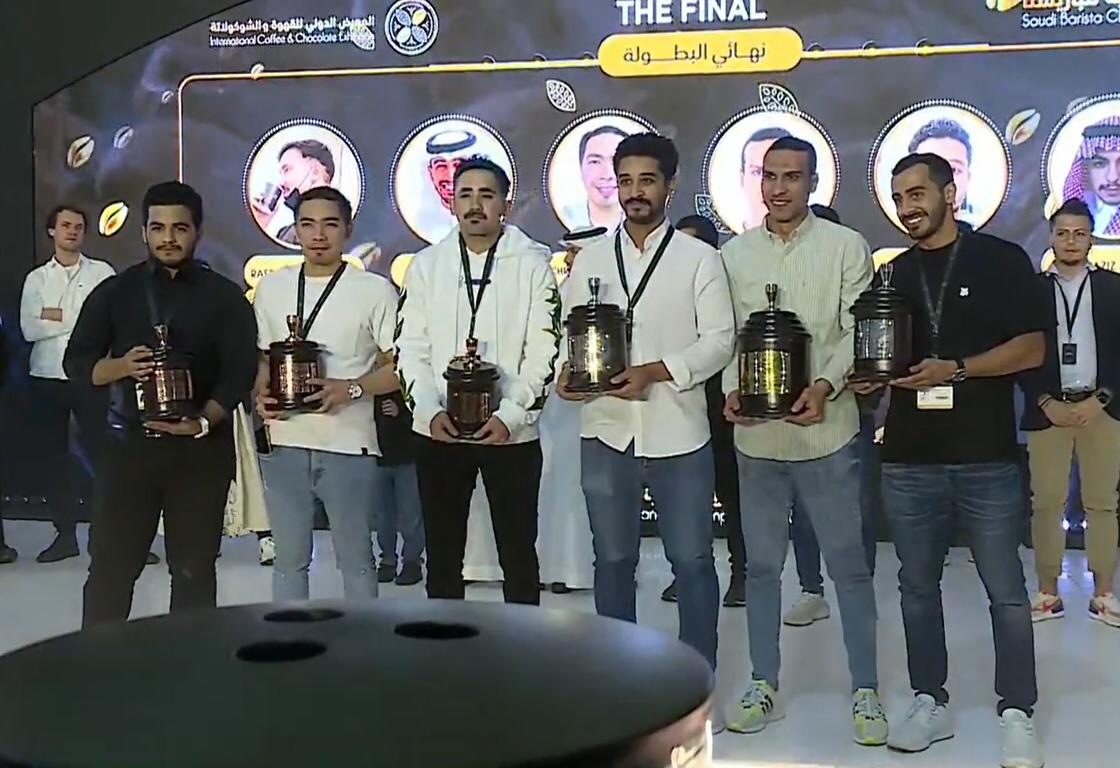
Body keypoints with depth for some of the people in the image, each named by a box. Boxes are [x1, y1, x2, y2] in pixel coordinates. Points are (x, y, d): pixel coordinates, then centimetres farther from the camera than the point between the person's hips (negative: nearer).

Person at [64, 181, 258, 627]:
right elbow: (75, 362, 6)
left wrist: (202, 422, -21)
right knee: (109, 566, 1)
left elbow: (239, 373, -5)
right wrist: (120, 366, -15)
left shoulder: (225, 297, 3)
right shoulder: (114, 292, 8)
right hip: (128, 443, 1)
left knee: (193, 569, 5)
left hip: (202, 448, -1)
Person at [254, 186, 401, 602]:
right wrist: (261, 394, -3)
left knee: (355, 559, 8)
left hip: (348, 447, -4)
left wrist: (351, 389, -18)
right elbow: (262, 357, 17)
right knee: (289, 558, 13)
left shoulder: (375, 290, -4)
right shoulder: (271, 287, 9)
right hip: (283, 445, 4)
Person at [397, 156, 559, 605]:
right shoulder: (425, 265, 6)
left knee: (518, 552, 8)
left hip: (511, 432, -2)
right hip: (438, 431, 2)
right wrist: (429, 410, -11)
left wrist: (509, 416, -16)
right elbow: (411, 348, 4)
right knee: (442, 553, 11)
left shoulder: (533, 264, -1)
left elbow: (543, 351, -6)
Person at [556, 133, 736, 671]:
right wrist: (566, 372, -13)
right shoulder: (589, 260, 9)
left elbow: (720, 339, -6)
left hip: (677, 434, -3)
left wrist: (653, 371, -18)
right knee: (613, 560, 13)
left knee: (691, 560, 6)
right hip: (606, 432, 3)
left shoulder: (699, 258, 0)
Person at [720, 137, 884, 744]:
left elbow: (860, 330, -5)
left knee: (849, 565, 5)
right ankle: (763, 687, 24)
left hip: (826, 430, -2)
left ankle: (865, 692, 18)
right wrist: (732, 389, -10)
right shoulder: (734, 254, 8)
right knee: (761, 565, 11)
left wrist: (826, 385, -20)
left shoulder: (846, 247, 0)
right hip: (756, 434, 3)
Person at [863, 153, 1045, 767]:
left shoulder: (1001, 260, 0)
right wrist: (869, 376, -5)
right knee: (917, 586, 11)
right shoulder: (892, 274, 12)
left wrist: (956, 369, -17)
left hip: (986, 456, -4)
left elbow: (1031, 347, -6)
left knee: (1005, 590, 2)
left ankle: (1017, 713, 15)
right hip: (909, 457, 4)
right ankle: (929, 701, 23)